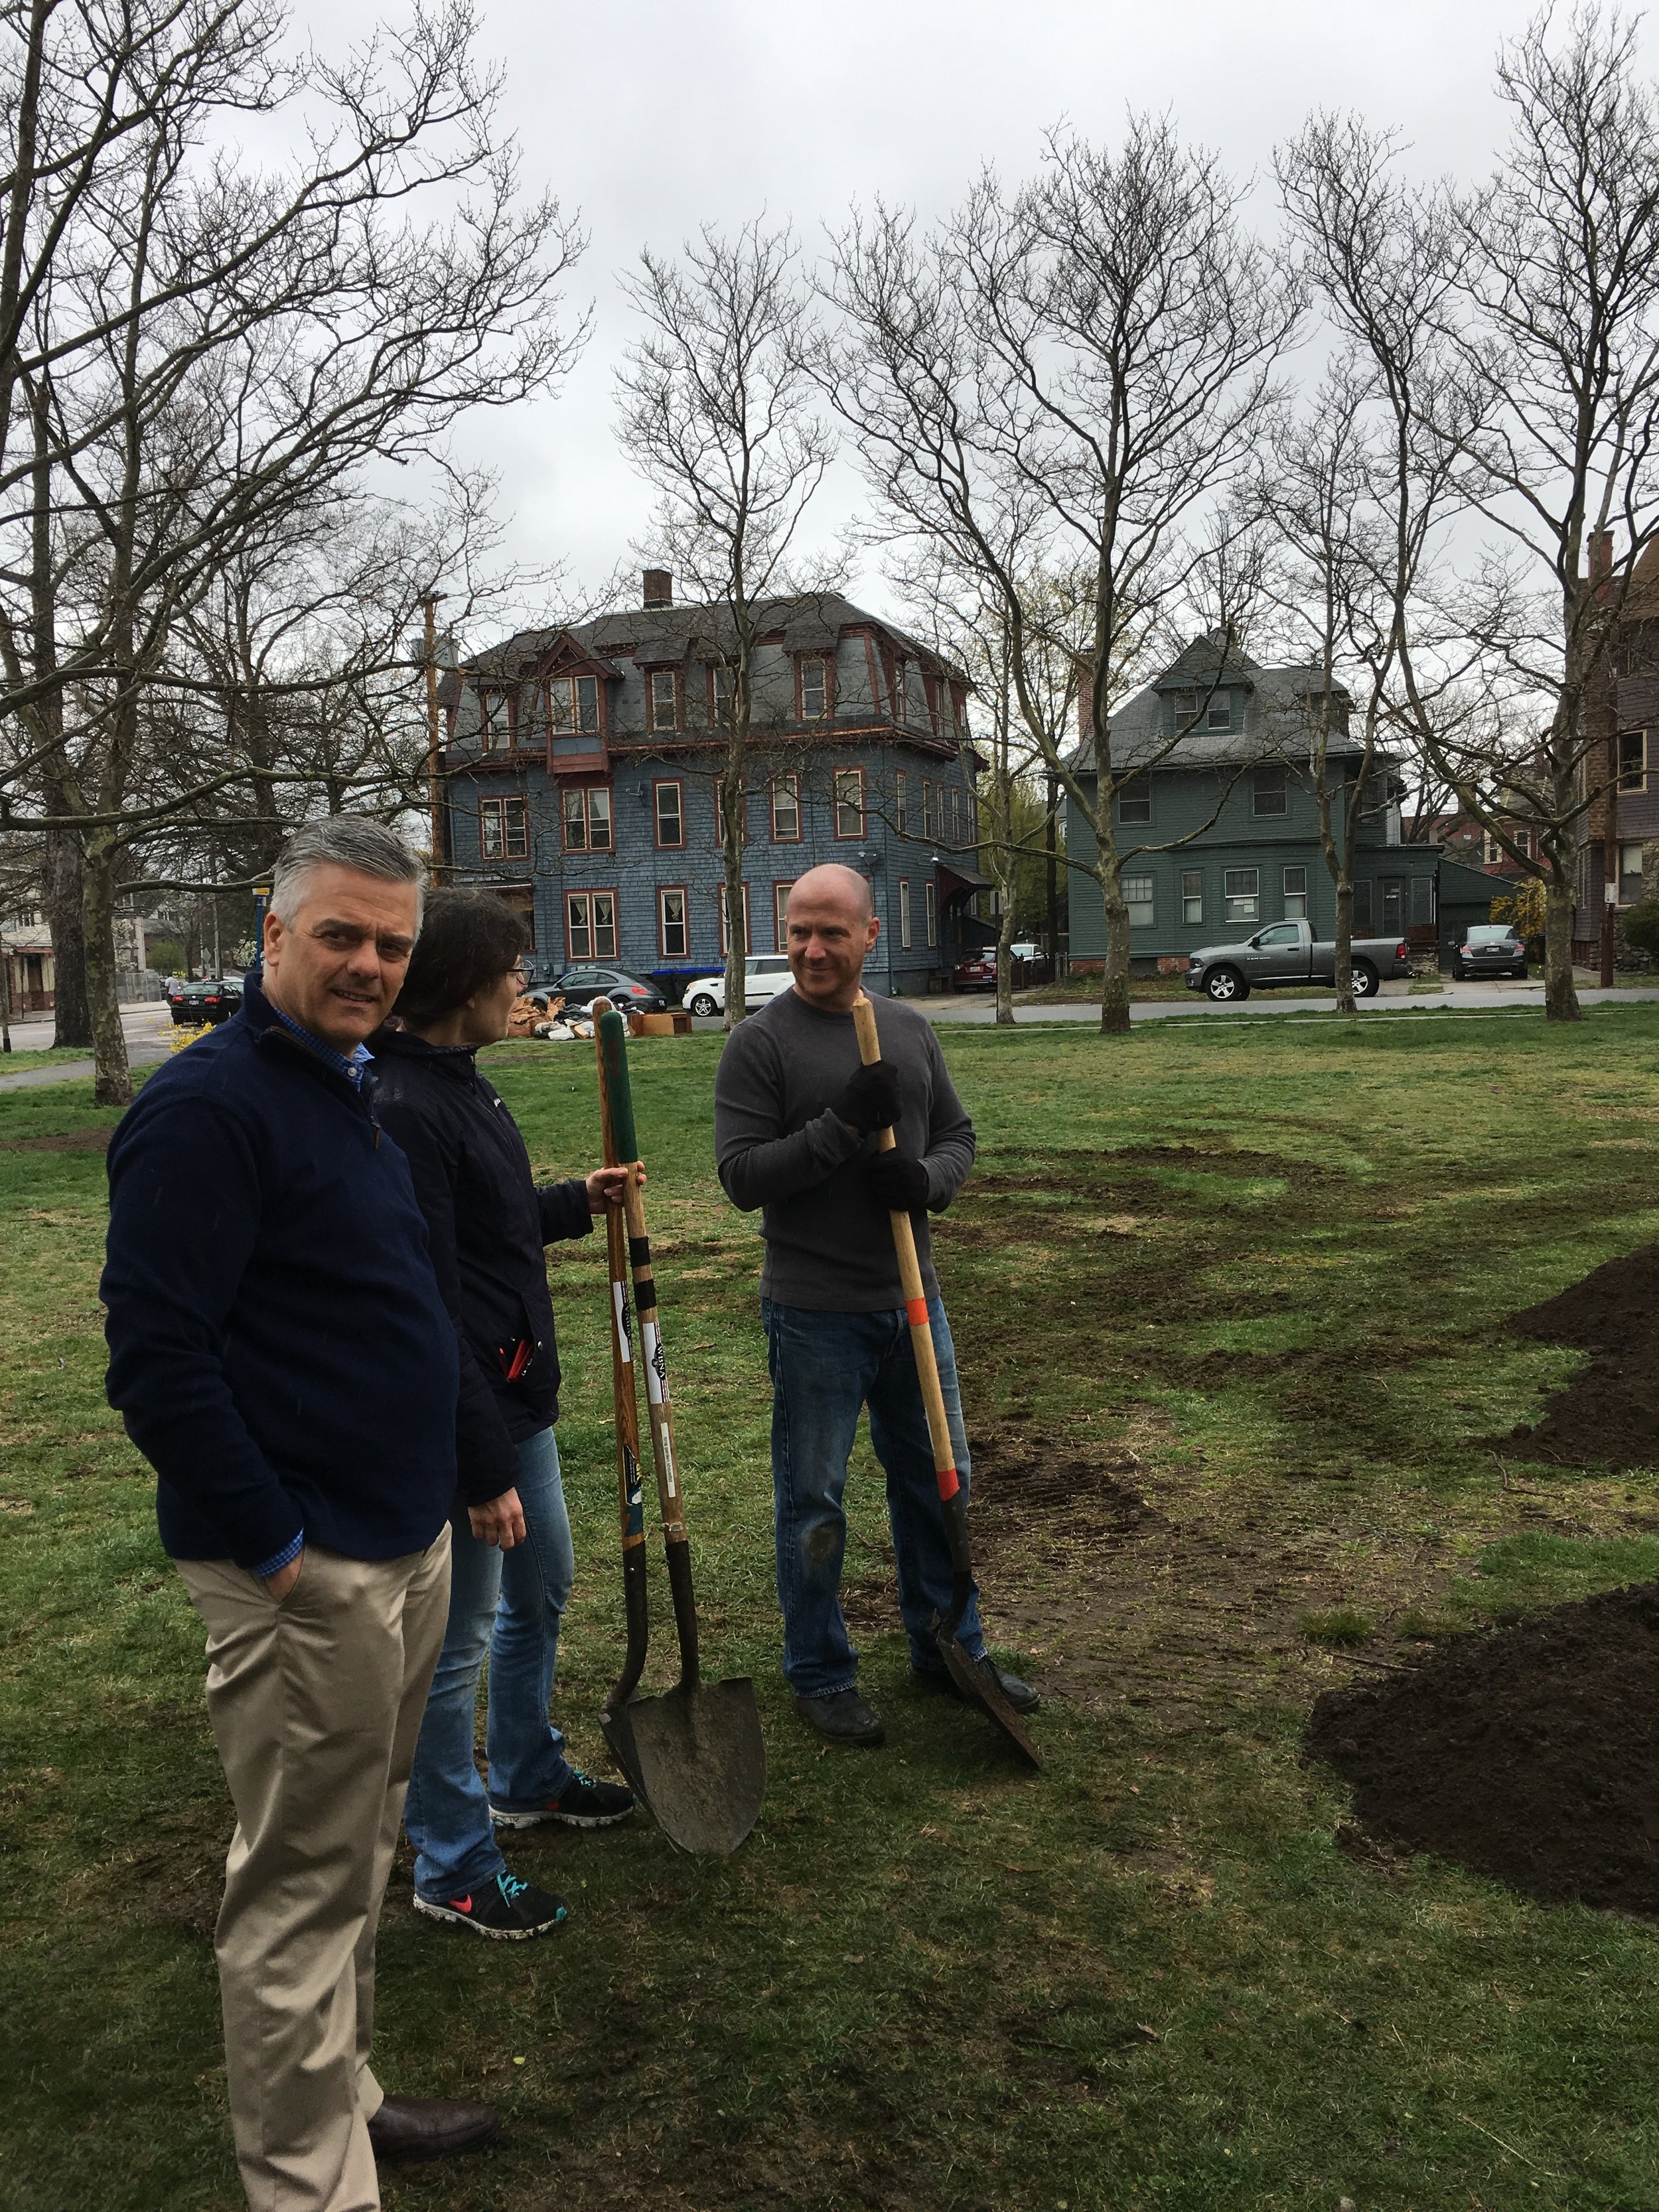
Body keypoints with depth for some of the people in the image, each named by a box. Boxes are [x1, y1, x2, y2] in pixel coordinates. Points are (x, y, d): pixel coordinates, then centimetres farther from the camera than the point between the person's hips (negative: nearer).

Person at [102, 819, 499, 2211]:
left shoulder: (345, 1090, 12)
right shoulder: (209, 1105, -17)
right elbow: (156, 1360, -21)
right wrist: (277, 1548, -18)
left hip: (406, 1546, 9)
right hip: (303, 1570, -9)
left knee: (355, 1860, 21)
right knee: (301, 1888, 4)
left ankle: (344, 2100, 38)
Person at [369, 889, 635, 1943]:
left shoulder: (460, 1083, 7)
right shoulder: (401, 1108, -25)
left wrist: (576, 1202, 9)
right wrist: (481, 1470, -23)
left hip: (519, 1396, 10)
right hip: (464, 1419, -10)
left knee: (544, 1588, 25)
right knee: (458, 1640, 5)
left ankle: (529, 1777, 46)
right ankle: (454, 1868, 24)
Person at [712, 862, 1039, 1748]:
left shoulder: (909, 1029, 8)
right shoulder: (761, 1041, -9)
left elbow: (958, 1134, 13)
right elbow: (741, 1173, -14)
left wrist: (928, 1179, -10)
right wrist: (843, 1124, -23)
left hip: (912, 1299, 6)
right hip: (815, 1314, -5)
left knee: (936, 1480, 16)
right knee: (812, 1501, 6)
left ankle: (947, 1648, 35)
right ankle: (820, 1675, 24)